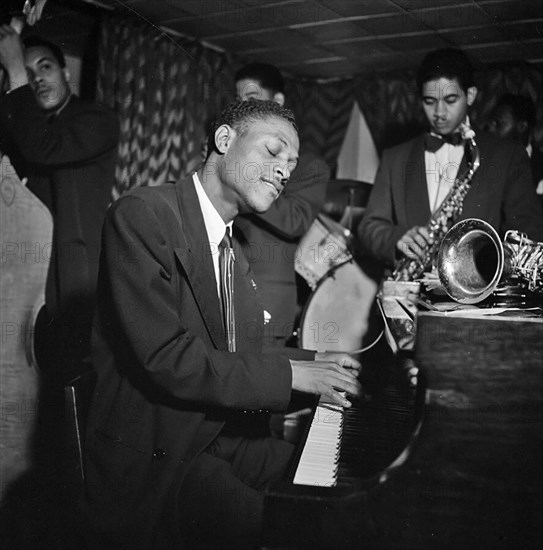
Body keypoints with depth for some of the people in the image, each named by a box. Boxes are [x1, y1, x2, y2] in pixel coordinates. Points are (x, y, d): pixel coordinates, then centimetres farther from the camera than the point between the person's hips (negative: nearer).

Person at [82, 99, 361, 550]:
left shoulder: (232, 248, 15)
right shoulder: (143, 214, -13)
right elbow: (165, 357, -22)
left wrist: (314, 362, 4)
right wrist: (290, 374, -16)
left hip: (222, 437, 9)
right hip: (157, 460, -8)